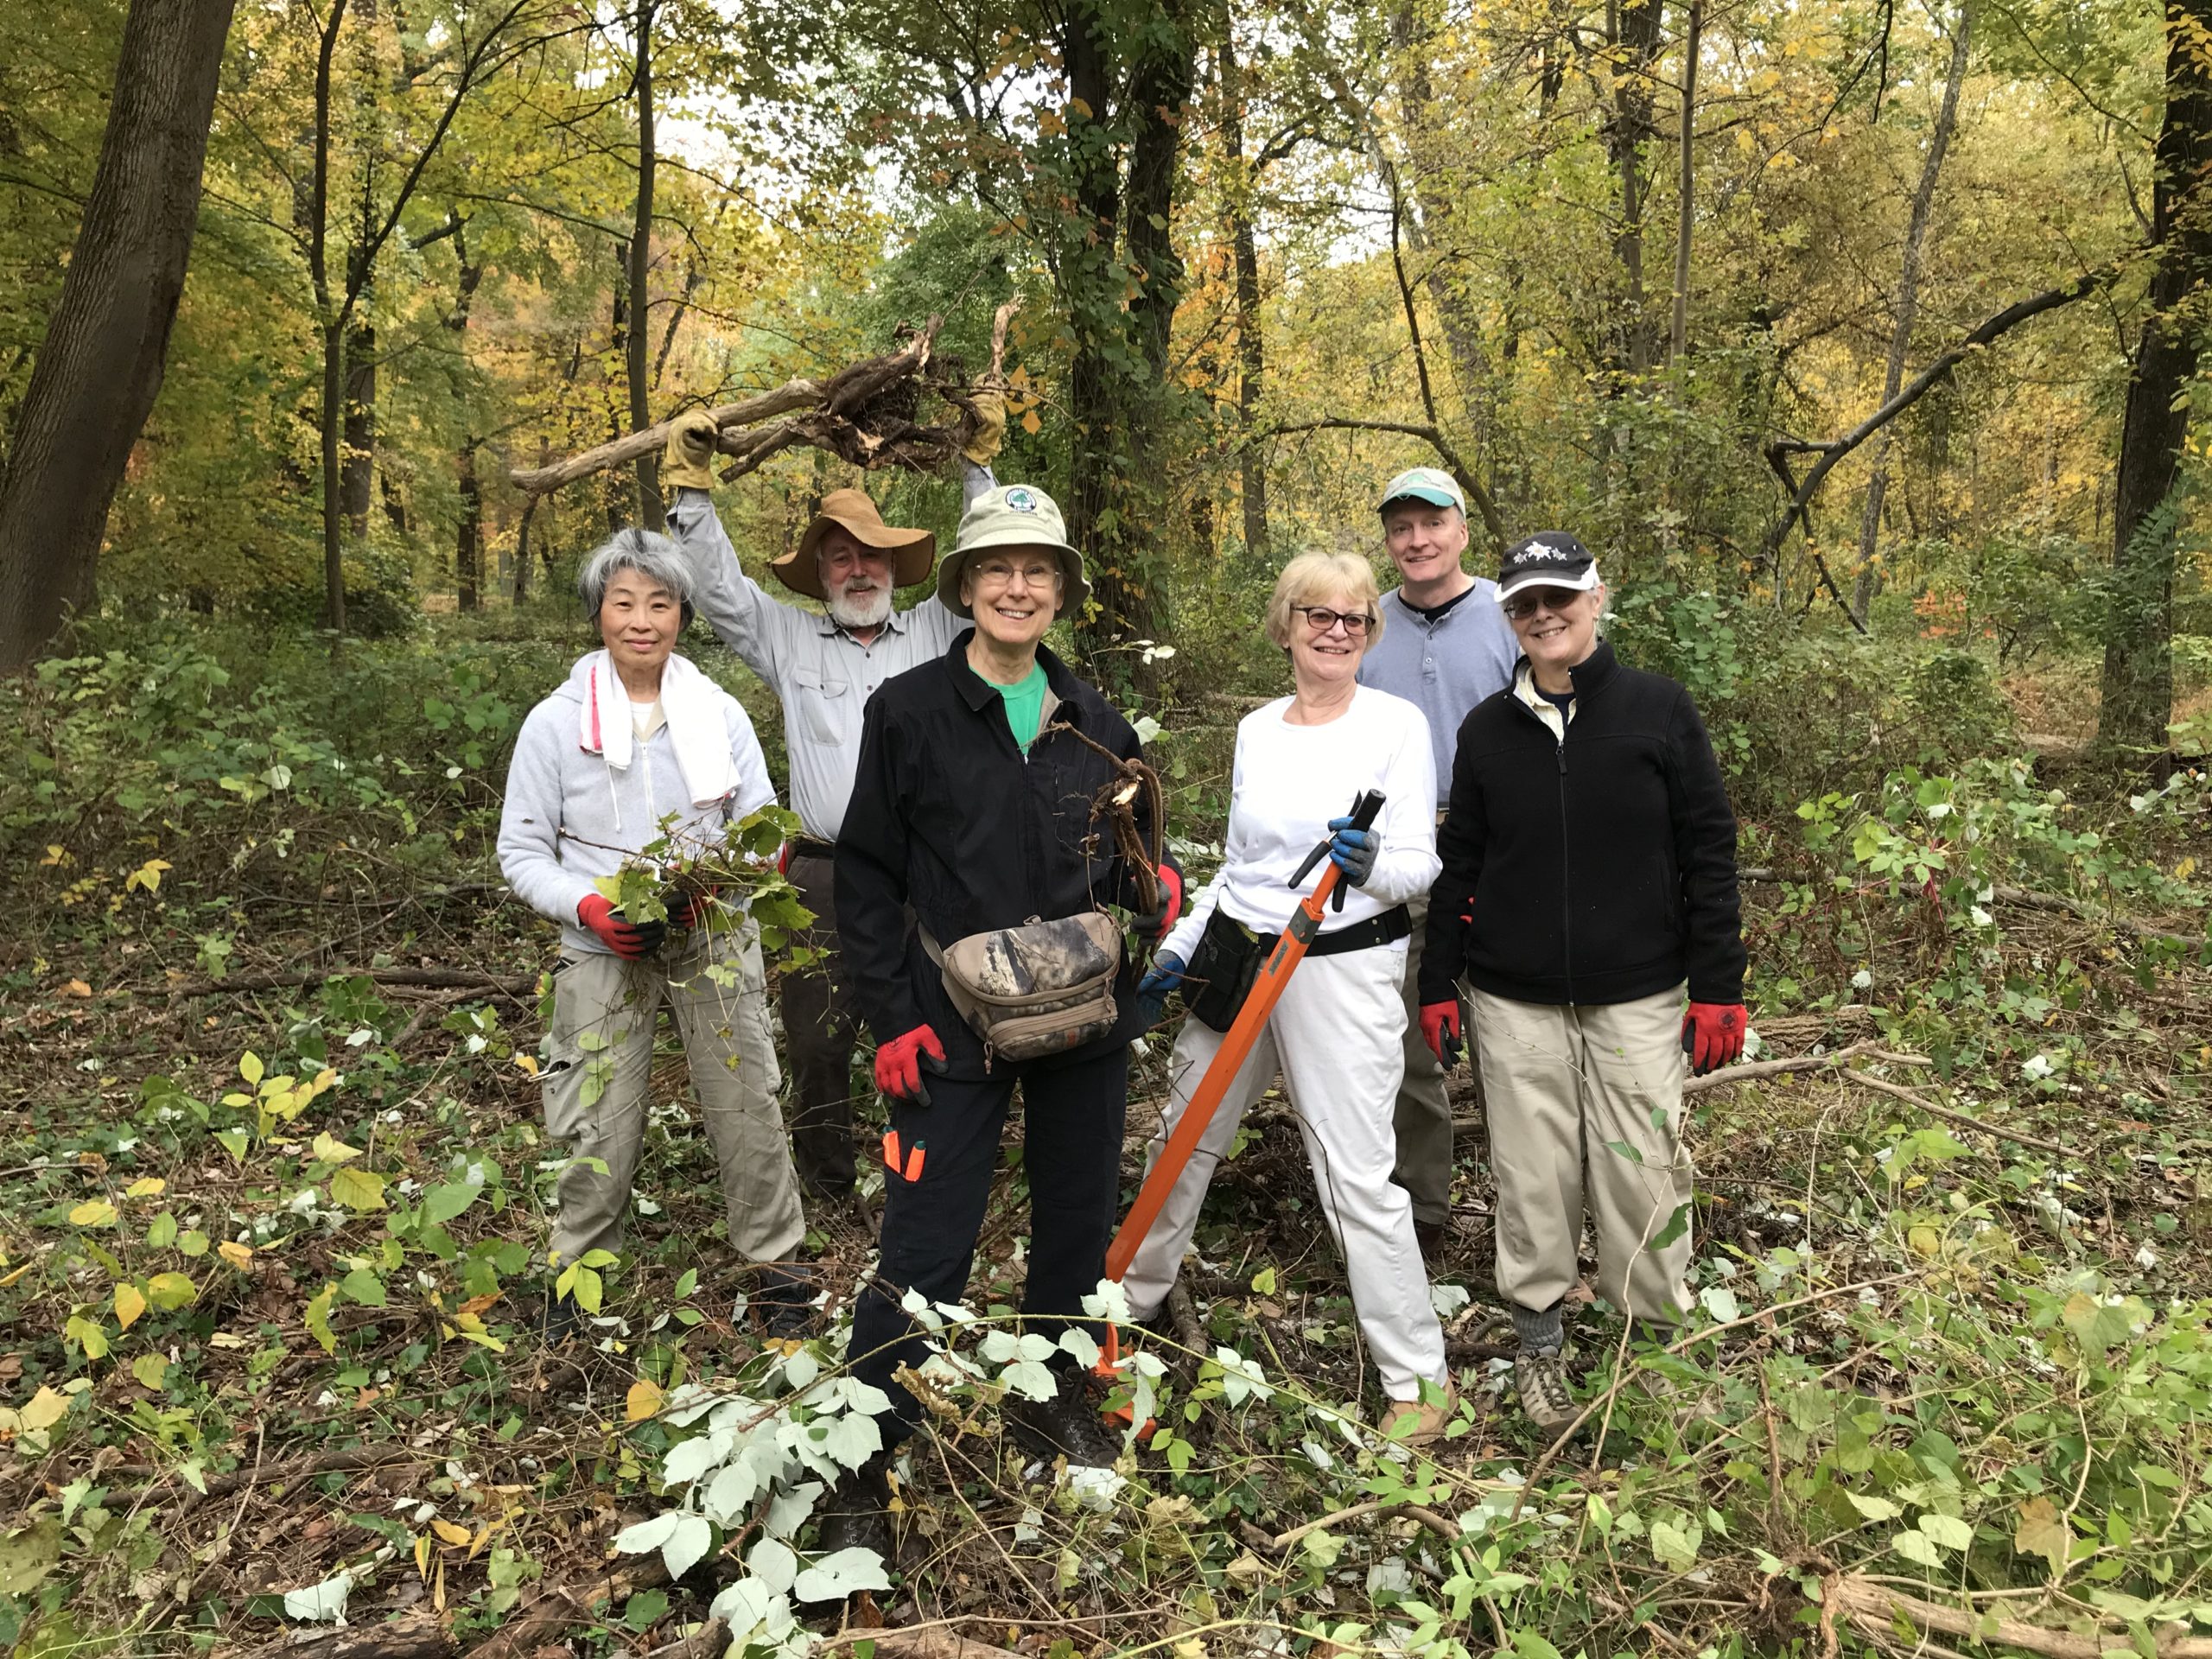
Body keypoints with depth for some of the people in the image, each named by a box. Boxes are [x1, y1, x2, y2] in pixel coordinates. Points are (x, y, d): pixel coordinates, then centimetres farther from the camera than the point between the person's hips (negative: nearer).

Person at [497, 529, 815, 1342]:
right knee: (599, 1130, 4)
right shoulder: (555, 722, -3)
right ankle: (577, 1269, 29)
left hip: (714, 940, 1)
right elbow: (522, 852, 1)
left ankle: (775, 1263, 22)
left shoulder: (719, 713, 1)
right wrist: (587, 908, -17)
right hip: (604, 951, -1)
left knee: (748, 1107, 2)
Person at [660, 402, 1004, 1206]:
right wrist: (690, 482, 1)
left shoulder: (933, 632, 12)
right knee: (818, 1043, 7)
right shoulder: (789, 637, 12)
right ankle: (825, 1191, 23)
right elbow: (717, 584, 7)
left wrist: (979, 463, 3)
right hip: (824, 875, 0)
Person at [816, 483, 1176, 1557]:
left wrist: (1153, 888, -6)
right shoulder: (909, 712, -4)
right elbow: (866, 876, -3)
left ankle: (1053, 1398, 39)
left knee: (1079, 1218, 16)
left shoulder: (1095, 723, 7)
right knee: (926, 1248, -3)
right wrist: (891, 1018, -9)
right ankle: (861, 1460, 15)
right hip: (955, 1024, -4)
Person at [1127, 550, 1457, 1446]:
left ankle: (1421, 1379, 11)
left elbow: (1419, 864, -9)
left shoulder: (1398, 722, -6)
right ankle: (1135, 1297, 42)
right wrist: (1180, 946, 9)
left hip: (1344, 969, -5)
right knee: (1183, 1135, 18)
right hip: (1235, 958, 6)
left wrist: (1369, 865, -30)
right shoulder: (1255, 729, 9)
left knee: (1358, 1176, -7)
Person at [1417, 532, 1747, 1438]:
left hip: (1637, 996, -1)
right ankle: (1539, 1337, 26)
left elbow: (1708, 852, -2)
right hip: (1516, 1002, 2)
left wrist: (1718, 988, -5)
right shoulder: (1486, 729, 4)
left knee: (1643, 1174, 2)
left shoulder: (1659, 710, -3)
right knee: (1533, 1176, 8)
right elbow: (1458, 863, 9)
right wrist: (1439, 986, 7)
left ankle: (1655, 1333, 22)